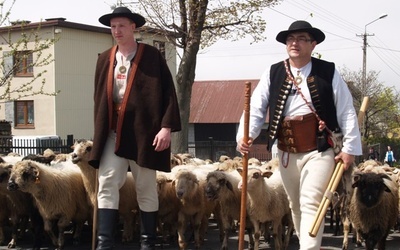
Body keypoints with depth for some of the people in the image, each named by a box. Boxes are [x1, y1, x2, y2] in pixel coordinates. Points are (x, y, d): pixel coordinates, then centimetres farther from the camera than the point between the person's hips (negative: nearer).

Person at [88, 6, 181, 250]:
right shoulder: (105, 58, 12)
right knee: (107, 184, -6)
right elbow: (100, 97, 16)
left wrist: (167, 126, -15)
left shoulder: (152, 55, -2)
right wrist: (99, 132, 13)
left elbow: (168, 93, -6)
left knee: (146, 188, 5)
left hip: (143, 131, -4)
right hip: (113, 132, 4)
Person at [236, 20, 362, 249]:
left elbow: (347, 111, 1)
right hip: (286, 151, 4)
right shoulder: (273, 74, 6)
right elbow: (256, 109, 1)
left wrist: (350, 147, -4)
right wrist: (245, 136, -16)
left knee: (311, 203, -14)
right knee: (296, 205, 16)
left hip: (319, 149, -3)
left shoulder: (329, 72, 0)